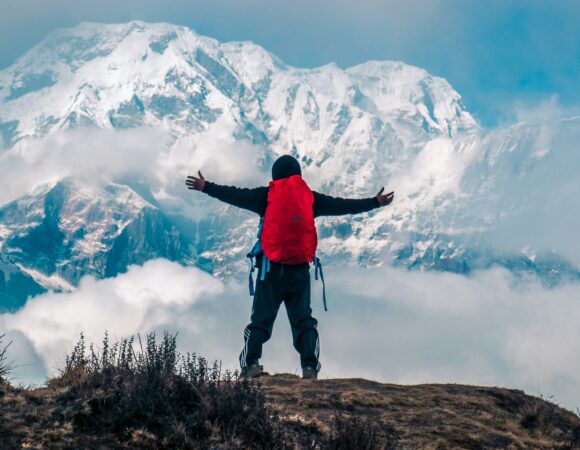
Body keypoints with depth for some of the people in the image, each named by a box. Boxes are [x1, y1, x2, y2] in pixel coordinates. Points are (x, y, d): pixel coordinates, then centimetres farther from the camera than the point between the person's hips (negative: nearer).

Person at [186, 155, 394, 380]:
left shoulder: (265, 196, 2)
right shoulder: (310, 198, 6)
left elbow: (235, 195, 4)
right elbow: (342, 205, 10)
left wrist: (206, 187, 15)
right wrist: (375, 202, 20)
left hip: (271, 267, -1)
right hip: (299, 269, 1)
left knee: (261, 318, 2)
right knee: (303, 319, 6)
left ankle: (251, 363, -14)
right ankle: (310, 366, -9)